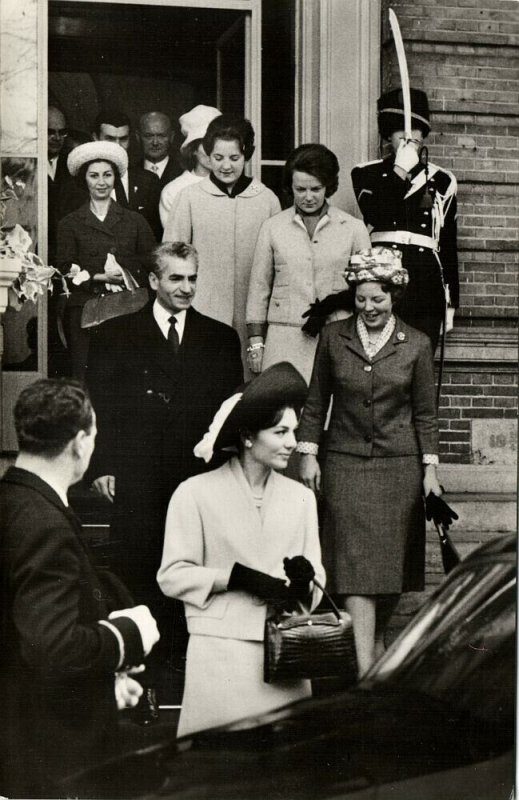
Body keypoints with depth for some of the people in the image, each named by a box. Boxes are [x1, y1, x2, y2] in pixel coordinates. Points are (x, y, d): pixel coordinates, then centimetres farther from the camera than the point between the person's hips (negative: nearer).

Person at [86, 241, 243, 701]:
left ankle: (187, 659, 8)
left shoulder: (220, 339, 12)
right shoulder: (115, 336, 7)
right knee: (137, 571, -1)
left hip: (201, 476, 1)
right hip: (136, 479, -1)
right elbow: (99, 405, 4)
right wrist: (101, 466, -4)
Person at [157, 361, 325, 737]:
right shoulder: (197, 493, 0)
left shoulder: (300, 497, 15)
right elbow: (172, 576, -4)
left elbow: (314, 592, 16)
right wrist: (240, 578, -13)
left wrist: (304, 581, -8)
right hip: (222, 650, -4)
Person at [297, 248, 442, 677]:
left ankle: (376, 642, 29)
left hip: (400, 465, 1)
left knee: (392, 563, 6)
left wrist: (430, 469, 2)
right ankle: (365, 670, -11)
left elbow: (426, 413, 6)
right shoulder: (334, 337, 3)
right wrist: (308, 454, 4)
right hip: (346, 464, -1)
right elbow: (316, 401, 10)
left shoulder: (416, 344, 2)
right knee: (356, 565, -9)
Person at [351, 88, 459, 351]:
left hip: (425, 286, 2)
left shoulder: (441, 181, 13)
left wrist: (451, 302, 13)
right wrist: (400, 170, -10)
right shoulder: (367, 174, 8)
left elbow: (448, 245, 15)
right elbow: (374, 215, -12)